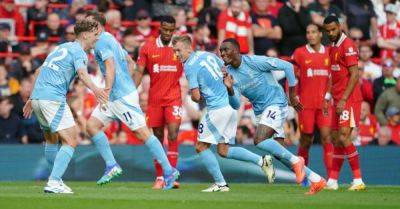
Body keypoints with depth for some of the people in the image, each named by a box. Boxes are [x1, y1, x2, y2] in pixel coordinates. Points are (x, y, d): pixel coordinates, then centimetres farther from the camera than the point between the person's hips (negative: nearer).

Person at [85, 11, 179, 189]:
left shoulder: (101, 42, -12)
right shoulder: (110, 39, 17)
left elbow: (110, 68, -24)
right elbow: (131, 63, 23)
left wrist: (106, 92, -26)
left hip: (122, 97, -10)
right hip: (115, 97, 10)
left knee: (143, 133, -8)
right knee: (92, 125, 6)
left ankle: (169, 171, -5)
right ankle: (111, 165, 7)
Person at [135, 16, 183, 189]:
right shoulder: (147, 48, 2)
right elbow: (139, 71, 2)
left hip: (174, 98, -1)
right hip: (155, 99, 1)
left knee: (173, 134, -15)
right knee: (158, 137, 5)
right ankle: (159, 178, 12)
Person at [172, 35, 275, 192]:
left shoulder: (189, 66, -11)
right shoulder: (207, 55, 14)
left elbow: (196, 96, -12)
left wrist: (200, 99, 10)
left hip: (217, 109, -8)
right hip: (231, 105, 8)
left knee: (201, 147, 4)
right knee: (223, 151, 13)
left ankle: (220, 184, 2)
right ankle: (261, 160, 3)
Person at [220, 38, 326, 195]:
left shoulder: (254, 62, -17)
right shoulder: (229, 73, 2)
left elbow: (287, 66, -11)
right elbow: (236, 105, -2)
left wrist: (292, 95, -5)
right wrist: (230, 88, -22)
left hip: (275, 104, -8)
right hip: (260, 111, 8)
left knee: (259, 140, -26)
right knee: (278, 152, 5)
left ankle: (295, 161, -9)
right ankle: (316, 180, 13)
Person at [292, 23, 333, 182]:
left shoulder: (329, 53, 9)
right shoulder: (299, 53, 3)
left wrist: (328, 96, 4)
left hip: (324, 103, 1)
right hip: (306, 103, -1)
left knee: (327, 137, -10)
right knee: (306, 140, 5)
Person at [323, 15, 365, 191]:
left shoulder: (348, 46, -11)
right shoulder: (332, 48, 17)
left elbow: (354, 75, -16)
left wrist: (343, 100, -20)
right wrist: (334, 99, 15)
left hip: (349, 100, -9)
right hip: (338, 100, 9)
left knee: (343, 138, -15)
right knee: (336, 140, 9)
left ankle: (358, 181, -13)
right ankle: (332, 181, 12)